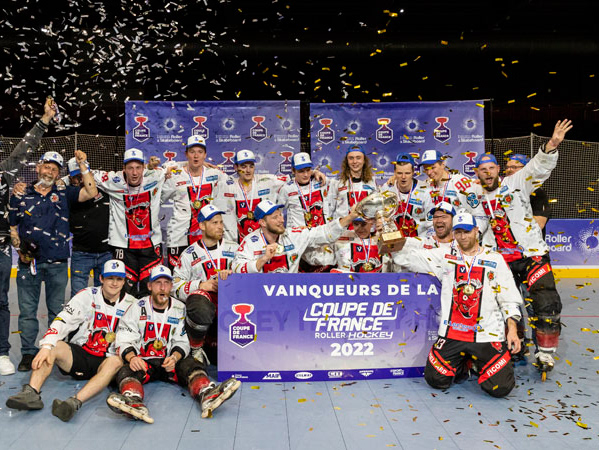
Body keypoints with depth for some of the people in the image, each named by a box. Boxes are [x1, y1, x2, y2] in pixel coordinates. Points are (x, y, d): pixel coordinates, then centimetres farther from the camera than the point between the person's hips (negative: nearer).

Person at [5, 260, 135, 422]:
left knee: (116, 362, -35)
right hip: (78, 353, 1)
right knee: (53, 347, -26)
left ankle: (75, 402, -52)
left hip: (105, 360, -1)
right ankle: (31, 393, -39)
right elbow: (62, 321, -14)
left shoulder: (131, 304, 2)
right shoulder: (87, 296, -3)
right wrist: (46, 346, -30)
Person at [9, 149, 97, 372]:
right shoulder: (20, 195, 9)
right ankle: (28, 353, 14)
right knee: (27, 310, 4)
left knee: (57, 310, 9)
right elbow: (11, 226, 12)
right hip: (29, 261, 0)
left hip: (57, 263, 0)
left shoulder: (64, 193, 9)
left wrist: (83, 165, -5)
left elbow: (91, 192, -5)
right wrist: (19, 246, -3)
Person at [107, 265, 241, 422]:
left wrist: (174, 358, -18)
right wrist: (132, 357, -25)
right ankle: (134, 402, -62)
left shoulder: (180, 309, 6)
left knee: (192, 365, -27)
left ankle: (207, 396, -55)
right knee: (126, 371, -31)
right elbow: (124, 341, -3)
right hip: (143, 361, -1)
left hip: (171, 361, 1)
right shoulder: (137, 308, 2)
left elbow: (182, 342, 4)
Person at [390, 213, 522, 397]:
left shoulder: (495, 259, 6)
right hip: (451, 332, 1)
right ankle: (461, 364, 26)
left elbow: (509, 299, 7)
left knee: (499, 387, -11)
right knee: (436, 380, -4)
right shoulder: (444, 256, 6)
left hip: (488, 334, -1)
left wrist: (512, 330, -3)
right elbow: (409, 256, -1)